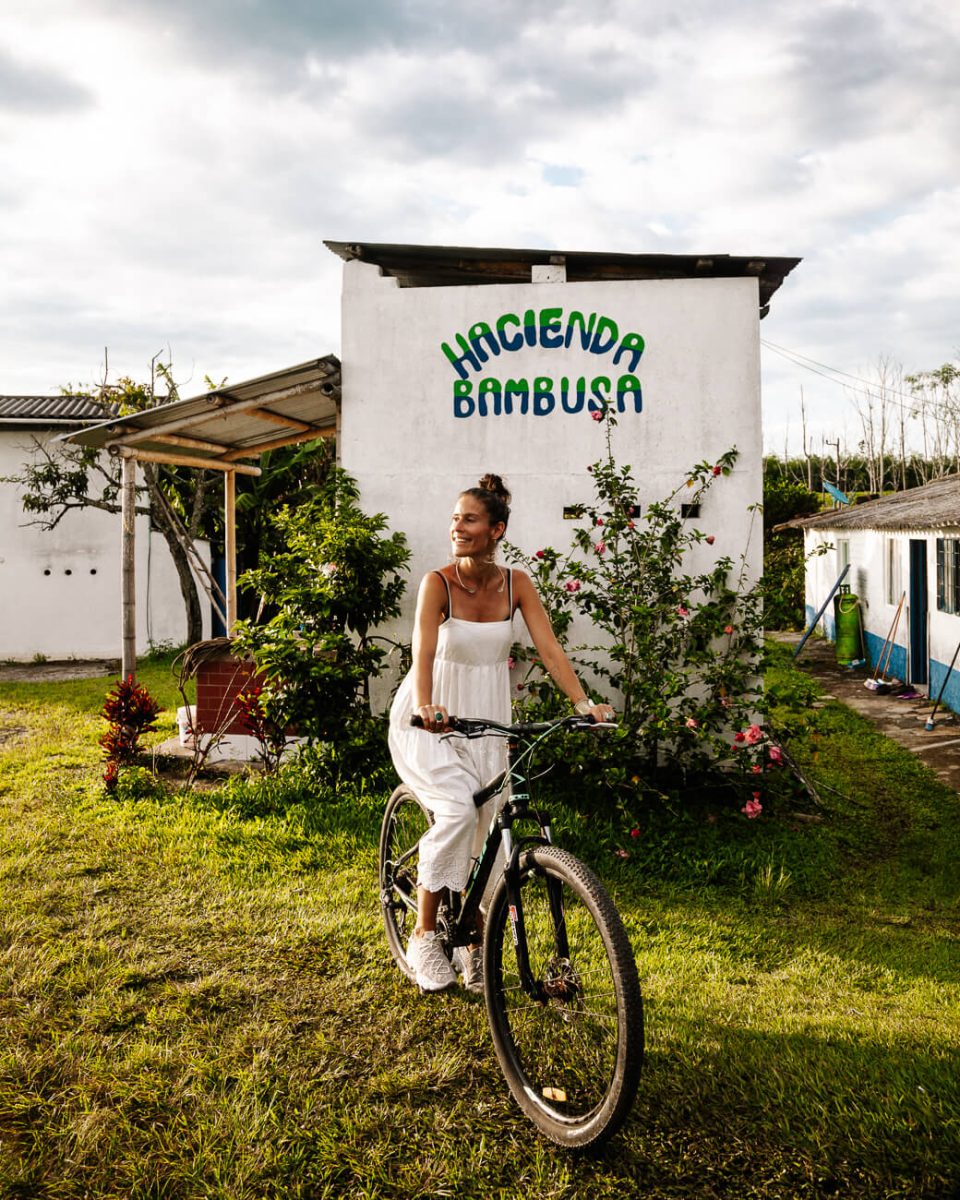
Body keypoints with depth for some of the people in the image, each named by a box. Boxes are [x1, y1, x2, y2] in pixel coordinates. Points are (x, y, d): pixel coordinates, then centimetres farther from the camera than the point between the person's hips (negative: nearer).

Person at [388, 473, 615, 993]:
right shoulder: (438, 583, -14)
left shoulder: (516, 584, -4)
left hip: (485, 718, 4)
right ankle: (424, 935, -9)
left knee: (485, 830, 4)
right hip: (429, 720, -4)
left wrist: (583, 702, -23)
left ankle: (473, 945, 26)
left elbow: (548, 647, -9)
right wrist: (426, 707, -46)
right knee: (458, 810, -26)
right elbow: (424, 652, -27)